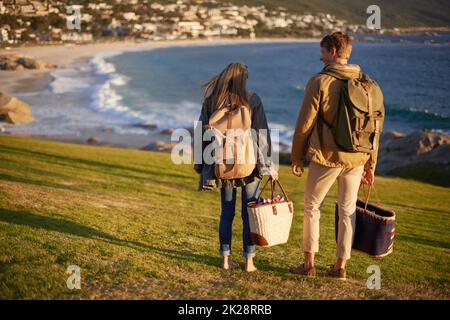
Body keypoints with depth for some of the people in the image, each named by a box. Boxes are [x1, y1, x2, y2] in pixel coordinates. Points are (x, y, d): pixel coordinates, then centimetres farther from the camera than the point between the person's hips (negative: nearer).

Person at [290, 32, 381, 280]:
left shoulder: (319, 82, -10)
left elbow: (305, 123, -9)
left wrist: (297, 157, 2)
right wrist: (371, 164, 15)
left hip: (326, 157, -4)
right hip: (357, 159, 4)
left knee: (312, 208, 12)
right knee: (347, 211, 14)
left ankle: (309, 264, 17)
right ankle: (340, 266, 20)